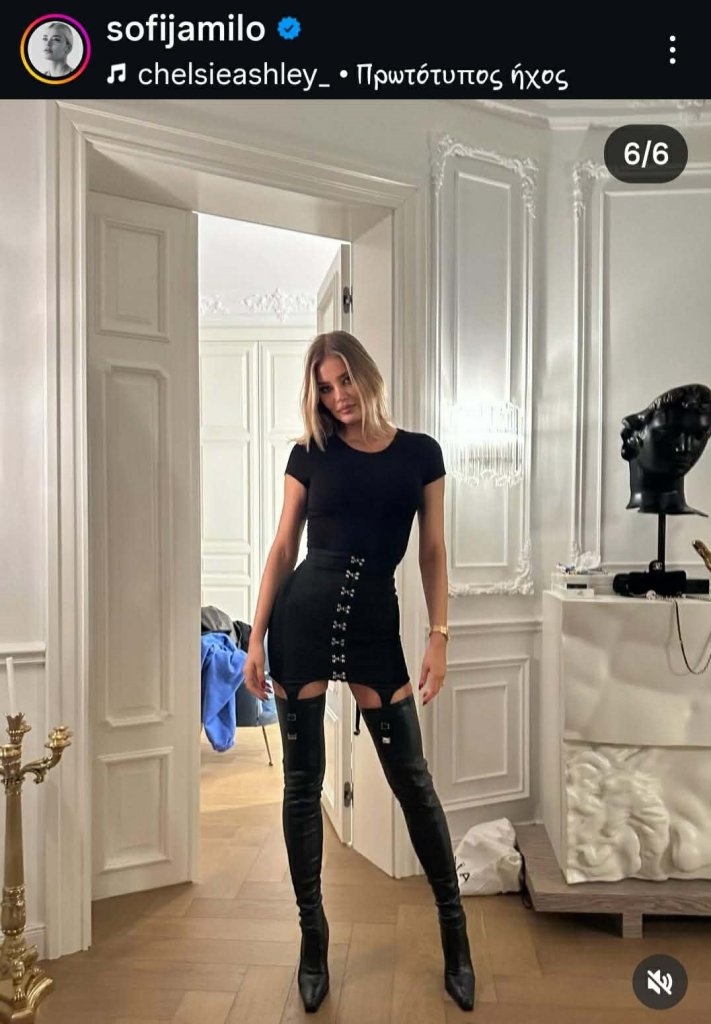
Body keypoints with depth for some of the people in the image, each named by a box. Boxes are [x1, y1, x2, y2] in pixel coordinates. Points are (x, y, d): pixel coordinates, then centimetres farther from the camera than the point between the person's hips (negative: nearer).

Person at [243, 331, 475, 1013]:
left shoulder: (420, 453, 4)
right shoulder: (309, 455, 3)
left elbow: (433, 552, 5)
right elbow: (282, 548, 5)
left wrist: (439, 636, -2)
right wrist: (256, 637, 1)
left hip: (375, 617, 0)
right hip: (304, 613, 1)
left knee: (411, 777, 5)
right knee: (303, 778, 7)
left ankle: (453, 925, 26)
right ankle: (312, 932, 27)